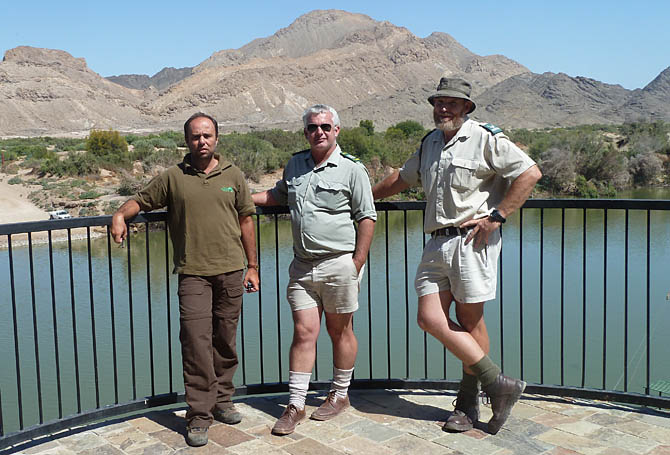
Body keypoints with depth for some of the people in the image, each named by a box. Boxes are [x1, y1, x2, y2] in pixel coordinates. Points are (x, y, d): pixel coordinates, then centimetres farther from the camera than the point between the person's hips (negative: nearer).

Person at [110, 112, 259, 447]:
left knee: (225, 341, 9)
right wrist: (120, 215, -10)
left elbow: (246, 222, 12)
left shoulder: (233, 176, 9)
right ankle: (198, 417, -1)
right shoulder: (173, 178, 5)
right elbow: (140, 200, 13)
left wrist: (252, 266, 11)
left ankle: (222, 401, 26)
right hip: (192, 273, -2)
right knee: (196, 342, -8)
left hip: (230, 271, 2)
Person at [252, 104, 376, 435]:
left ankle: (340, 395, 25)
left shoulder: (352, 169, -4)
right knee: (304, 332, 2)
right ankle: (295, 405, 8)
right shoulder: (295, 165, 12)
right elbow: (278, 195, 30)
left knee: (340, 331, 8)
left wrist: (356, 265, -9)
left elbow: (367, 219, -5)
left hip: (339, 264, -4)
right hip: (302, 267, 4)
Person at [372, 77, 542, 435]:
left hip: (472, 241, -7)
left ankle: (468, 402, 14)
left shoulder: (486, 138, -3)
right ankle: (498, 385, 6)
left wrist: (496, 216, -11)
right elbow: (402, 178, 34)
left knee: (469, 321, -2)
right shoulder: (429, 143, 19)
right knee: (430, 318, -4)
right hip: (437, 243, 7)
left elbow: (530, 173, -8)